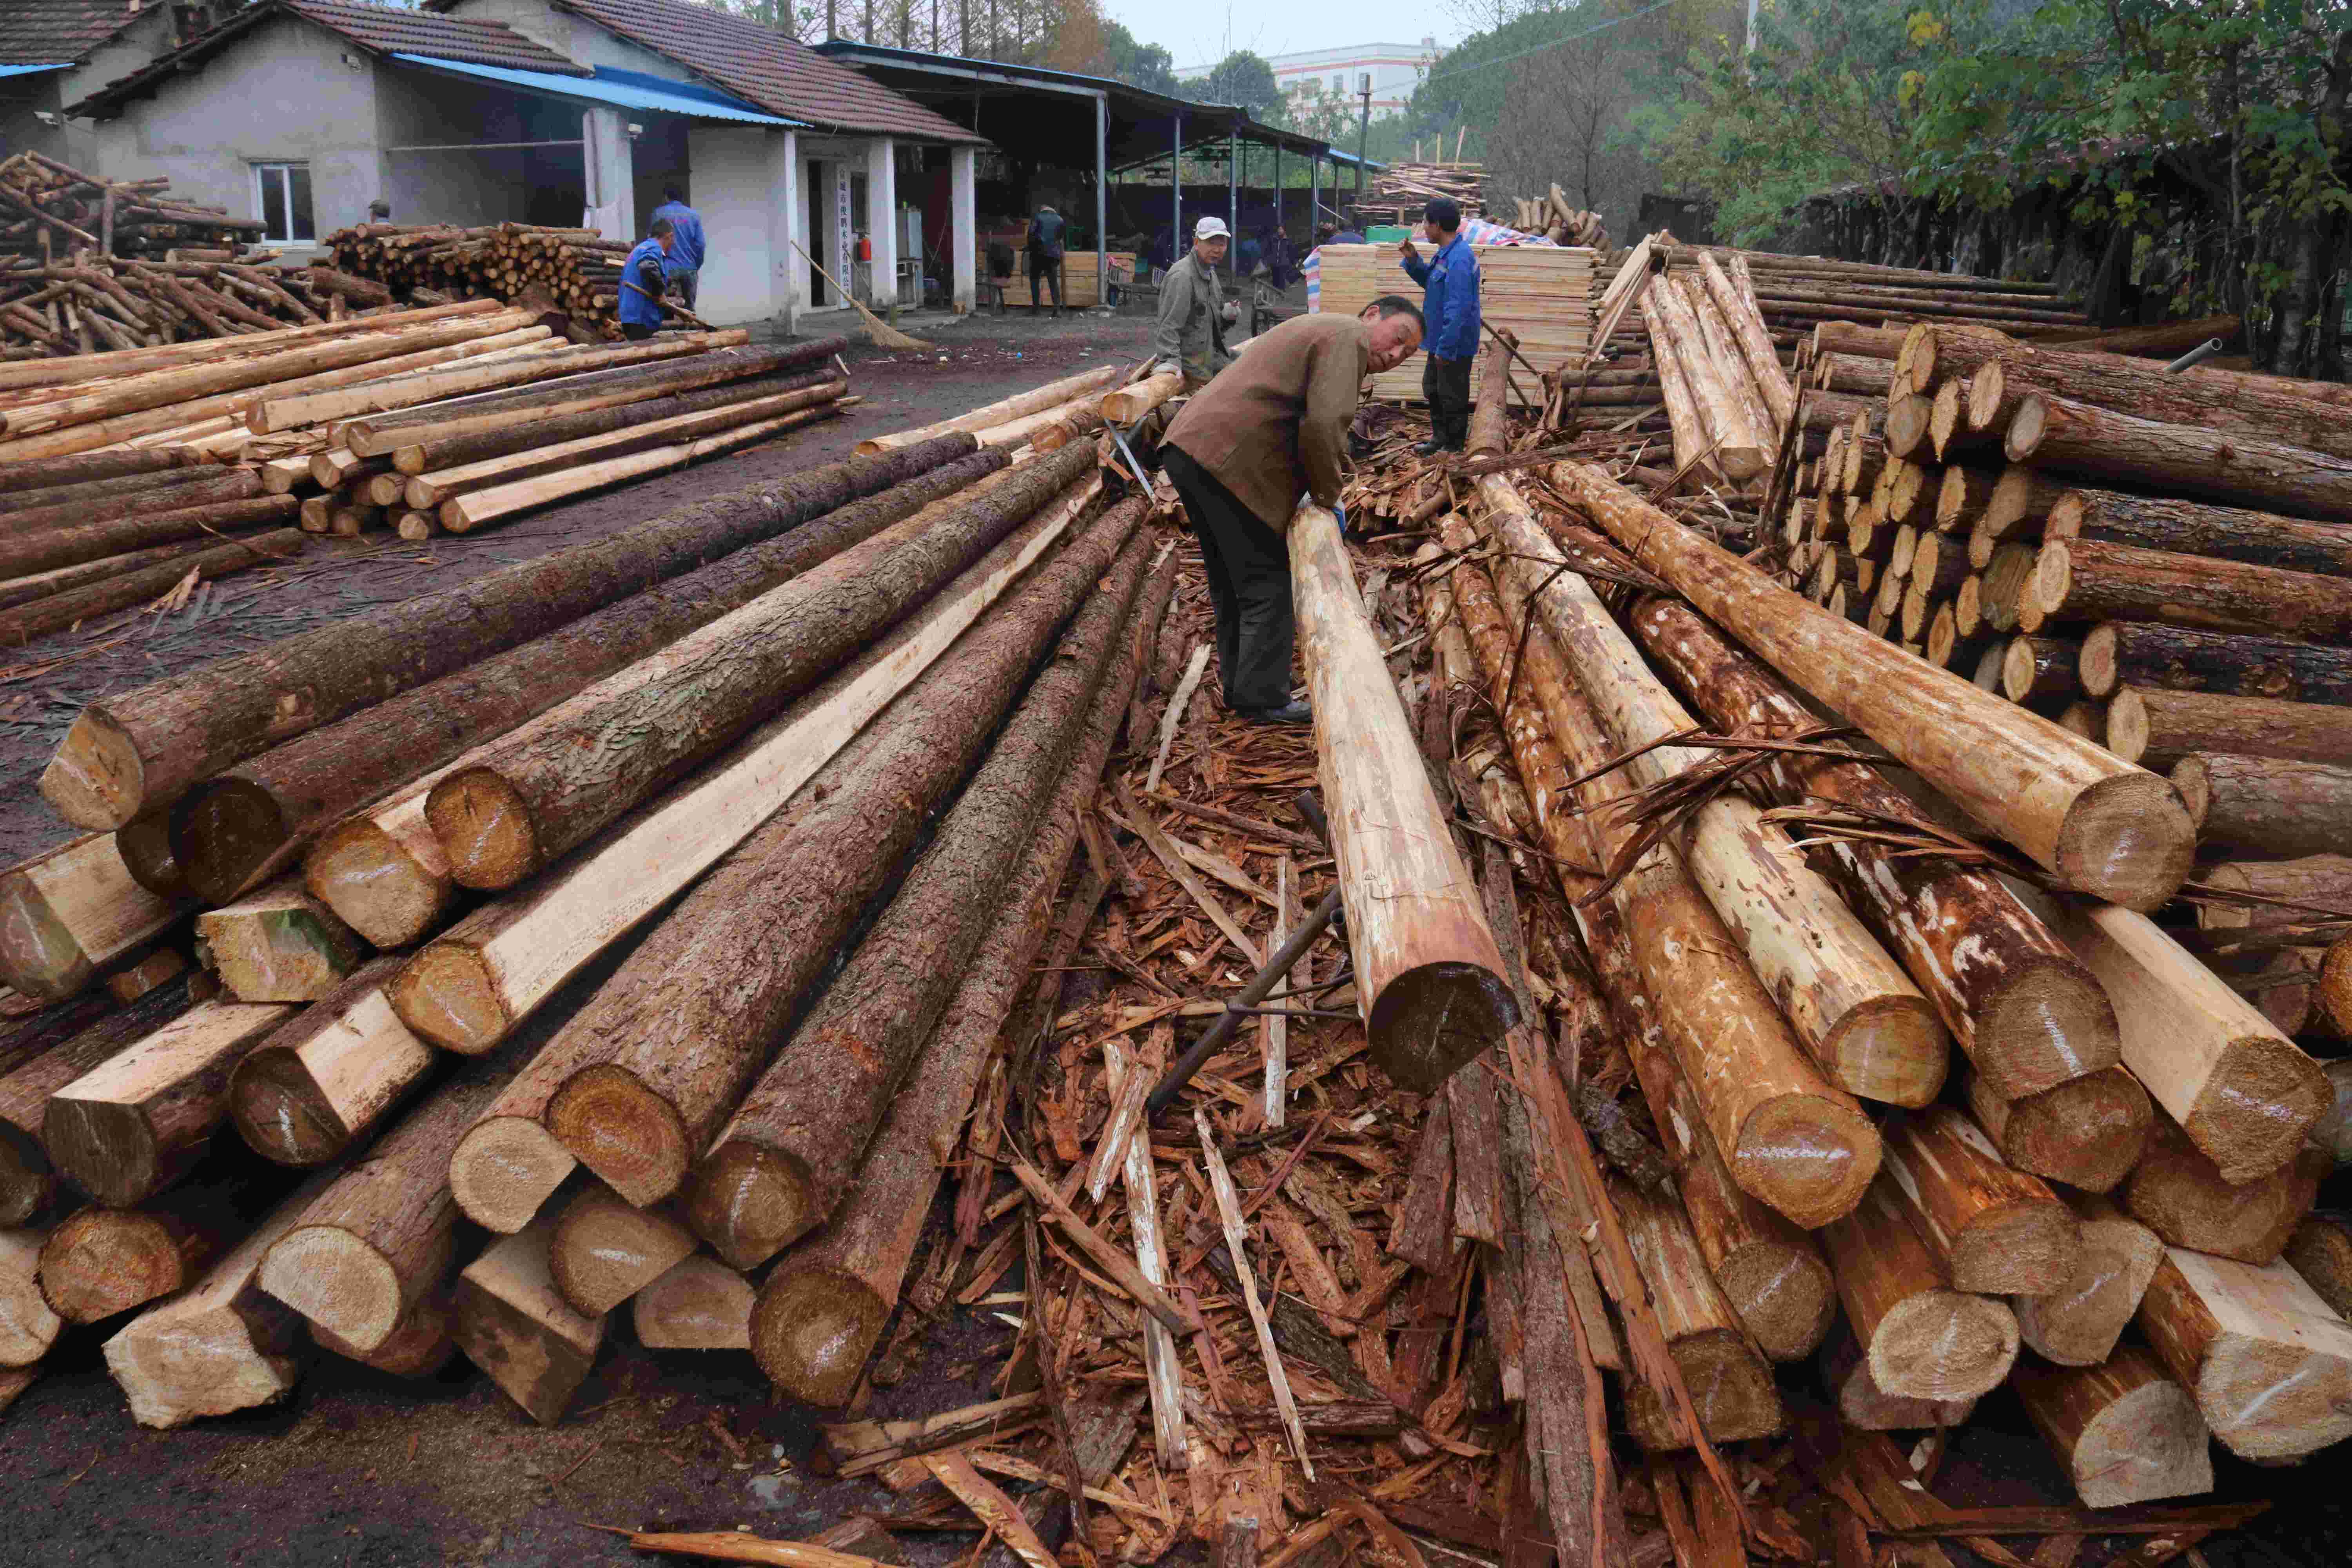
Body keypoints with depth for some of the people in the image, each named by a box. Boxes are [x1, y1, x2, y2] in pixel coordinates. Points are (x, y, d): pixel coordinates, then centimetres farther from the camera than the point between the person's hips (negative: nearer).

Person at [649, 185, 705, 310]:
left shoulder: (659, 213, 1)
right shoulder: (694, 215, 7)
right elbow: (700, 243, 2)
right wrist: (697, 266, 13)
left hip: (669, 268, -2)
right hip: (690, 269, 2)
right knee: (689, 308, 8)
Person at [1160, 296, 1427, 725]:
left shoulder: (1316, 330, 28)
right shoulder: (1348, 338, -5)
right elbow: (1324, 424, -19)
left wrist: (1308, 492, 20)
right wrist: (1328, 496, -6)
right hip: (1226, 462, -10)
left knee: (1230, 581, 20)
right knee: (1266, 585, 0)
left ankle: (1238, 685, 31)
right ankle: (1263, 700, 7)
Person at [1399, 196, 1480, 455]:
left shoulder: (1458, 261, -26)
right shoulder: (1446, 253, 6)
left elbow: (1458, 309, -28)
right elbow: (1428, 280, 22)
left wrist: (1445, 348, -26)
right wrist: (1412, 259, 4)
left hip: (1455, 345, -10)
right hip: (1442, 339, 10)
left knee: (1452, 395, 3)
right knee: (1432, 387, 22)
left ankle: (1454, 446, 16)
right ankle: (1440, 436, 35)